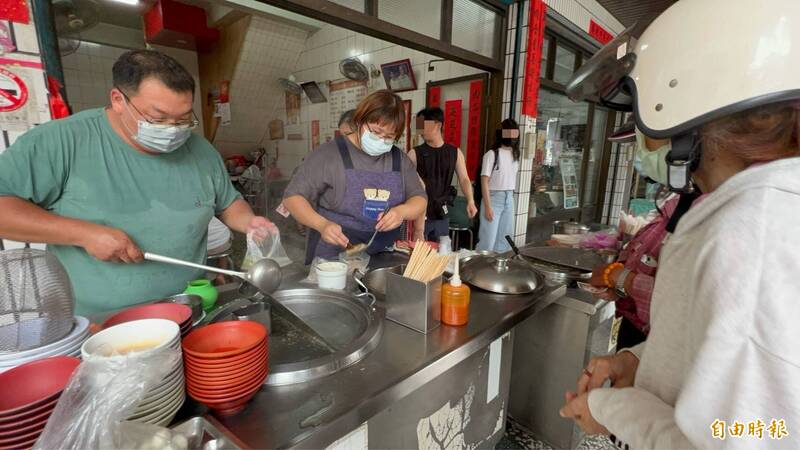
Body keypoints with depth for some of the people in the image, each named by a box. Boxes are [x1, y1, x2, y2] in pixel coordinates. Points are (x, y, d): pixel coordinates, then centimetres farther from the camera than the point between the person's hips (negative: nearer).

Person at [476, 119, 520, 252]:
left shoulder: (515, 155, 10)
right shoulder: (491, 154, -11)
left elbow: (512, 178, 16)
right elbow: (484, 181, -14)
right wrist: (488, 206, -18)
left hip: (509, 199, 7)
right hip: (493, 198, -7)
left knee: (505, 240, 11)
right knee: (488, 240, -6)